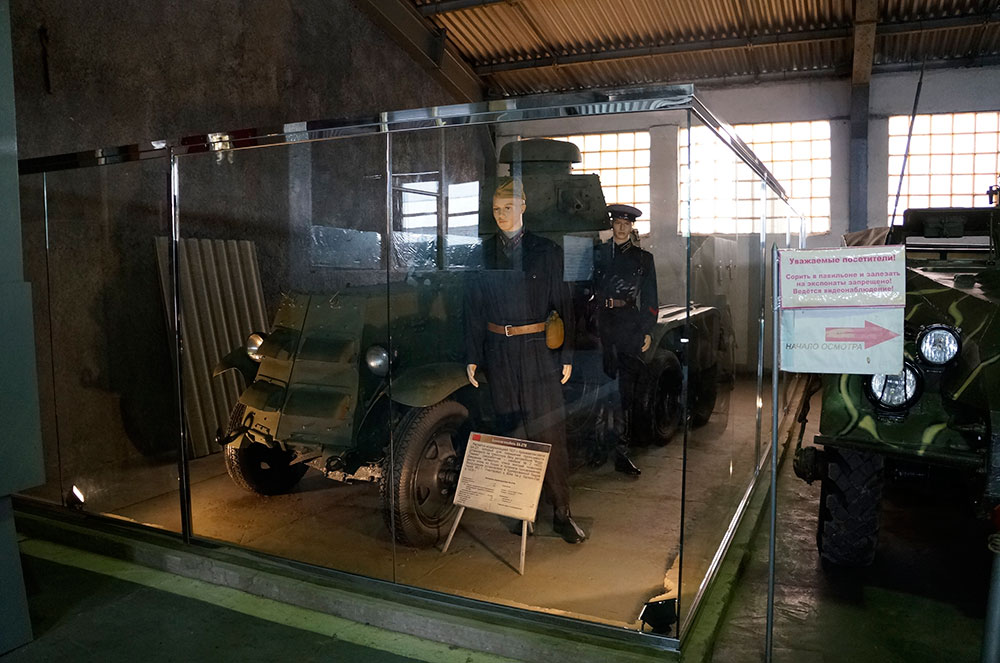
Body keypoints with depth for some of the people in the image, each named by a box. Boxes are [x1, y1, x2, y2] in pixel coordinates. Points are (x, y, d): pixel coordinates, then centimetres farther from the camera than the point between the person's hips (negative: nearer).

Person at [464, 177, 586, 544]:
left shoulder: (546, 251, 2)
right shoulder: (483, 252, 8)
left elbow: (563, 305, 2)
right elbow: (473, 307, 9)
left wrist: (566, 356, -2)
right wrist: (472, 357, 5)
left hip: (538, 349, -2)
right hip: (499, 351, 2)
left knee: (549, 431, -2)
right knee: (510, 431, 8)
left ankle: (561, 512, 7)